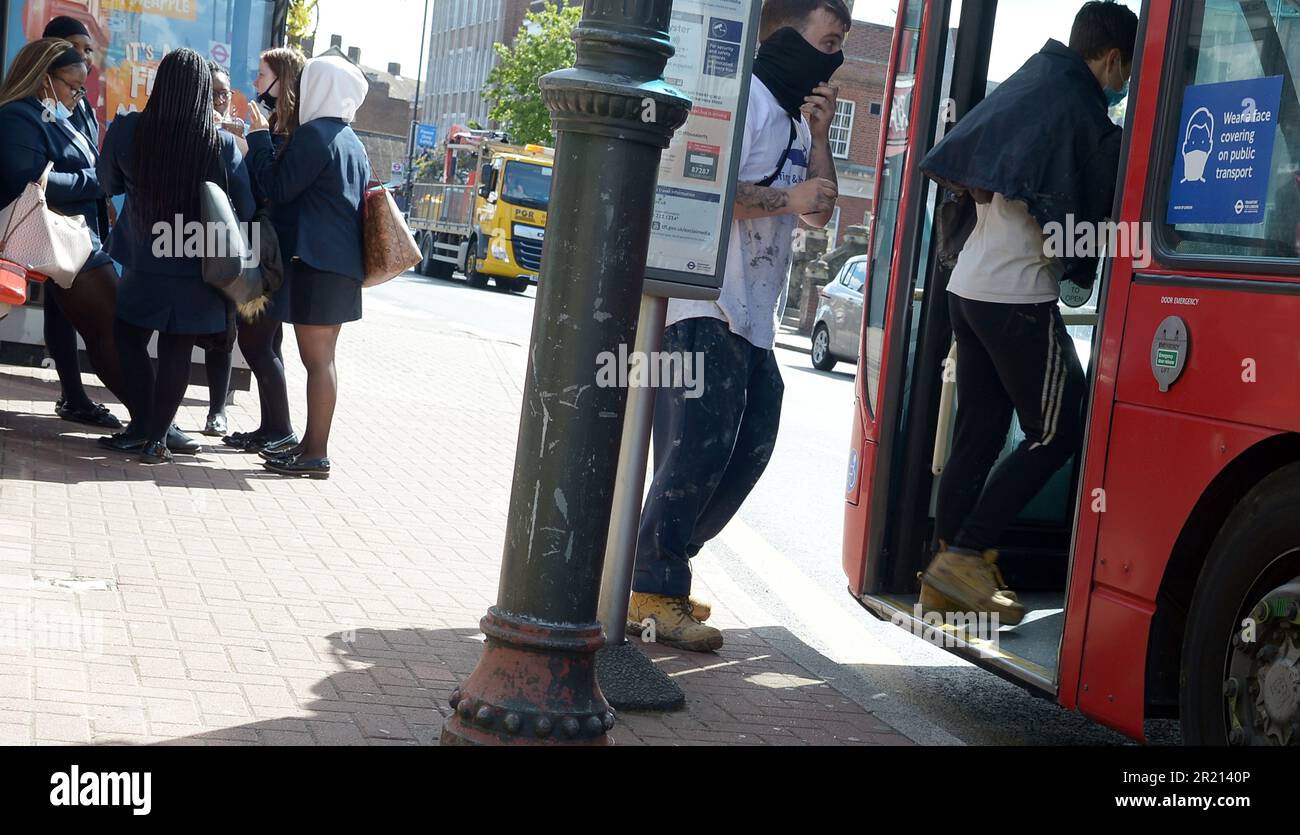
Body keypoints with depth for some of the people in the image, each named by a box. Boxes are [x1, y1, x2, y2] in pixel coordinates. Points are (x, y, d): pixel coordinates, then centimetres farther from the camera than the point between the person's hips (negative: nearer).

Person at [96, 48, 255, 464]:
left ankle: (143, 425, 20)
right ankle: (156, 437, 10)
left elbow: (110, 184, 5)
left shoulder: (127, 130, -12)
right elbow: (245, 209, -4)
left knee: (130, 339, 20)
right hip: (197, 271, -1)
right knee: (176, 351, 8)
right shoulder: (223, 144, -15)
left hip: (144, 264, 1)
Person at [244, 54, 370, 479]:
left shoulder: (313, 134, -11)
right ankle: (311, 443, 20)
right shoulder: (352, 141, 16)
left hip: (317, 263, -9)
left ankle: (316, 454, -5)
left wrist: (259, 137, -1)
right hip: (345, 264, 9)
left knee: (317, 360, -7)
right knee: (322, 358, 14)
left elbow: (277, 188, -11)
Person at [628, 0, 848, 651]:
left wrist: (818, 137, 7)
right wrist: (787, 198, -17)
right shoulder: (744, 99, -10)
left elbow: (821, 212, 17)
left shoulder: (795, 118, 21)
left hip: (754, 319, 10)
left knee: (748, 447, 10)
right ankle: (653, 596, -6)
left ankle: (657, 574, 17)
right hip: (706, 309, -10)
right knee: (700, 447, -13)